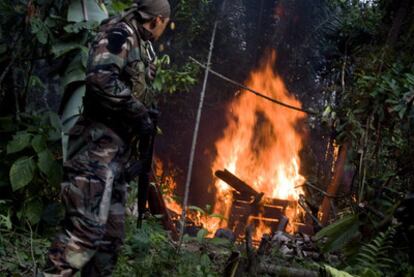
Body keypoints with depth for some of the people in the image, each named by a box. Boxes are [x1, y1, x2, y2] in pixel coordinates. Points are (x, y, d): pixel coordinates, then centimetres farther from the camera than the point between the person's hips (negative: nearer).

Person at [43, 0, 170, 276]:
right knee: (87, 225, -19)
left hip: (116, 149, 10)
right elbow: (101, 78, -24)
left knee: (112, 232, 10)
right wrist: (139, 113, -17)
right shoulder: (120, 34, -8)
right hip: (98, 144, -10)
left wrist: (145, 114, 13)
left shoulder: (141, 44, 21)